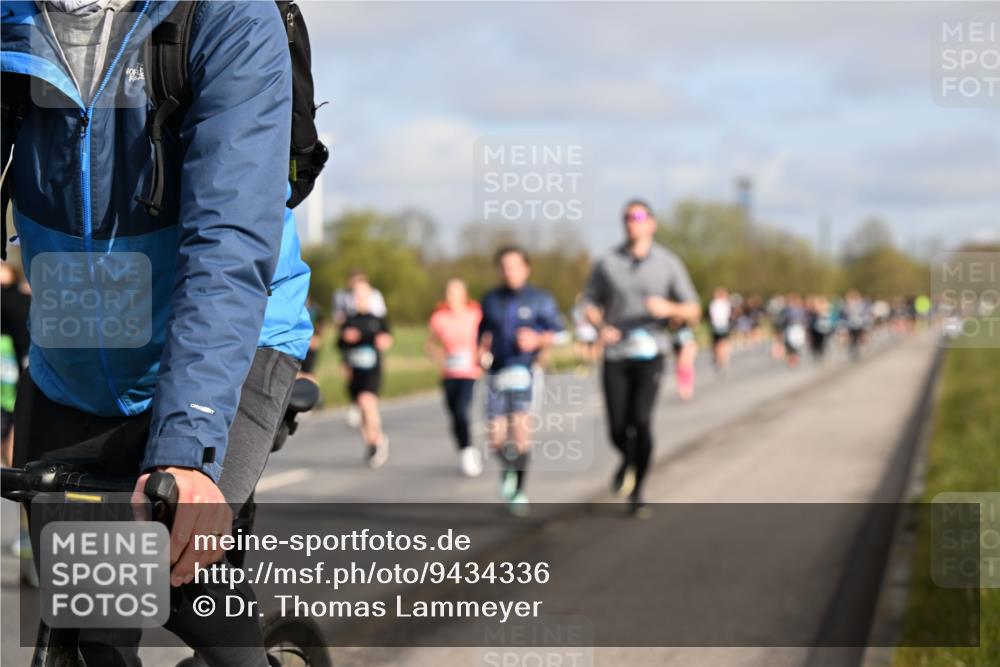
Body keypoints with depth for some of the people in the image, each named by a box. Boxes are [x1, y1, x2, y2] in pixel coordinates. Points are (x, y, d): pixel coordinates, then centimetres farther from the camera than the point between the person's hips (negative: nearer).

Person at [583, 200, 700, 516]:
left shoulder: (668, 264, 4)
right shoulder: (607, 263, 6)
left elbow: (693, 312, 6)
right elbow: (591, 304, 13)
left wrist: (669, 308, -16)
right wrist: (601, 327, -9)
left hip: (650, 353, -1)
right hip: (615, 355, 1)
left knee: (641, 419, -17)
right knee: (617, 428, -2)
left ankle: (636, 491, -2)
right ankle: (628, 460, 34)